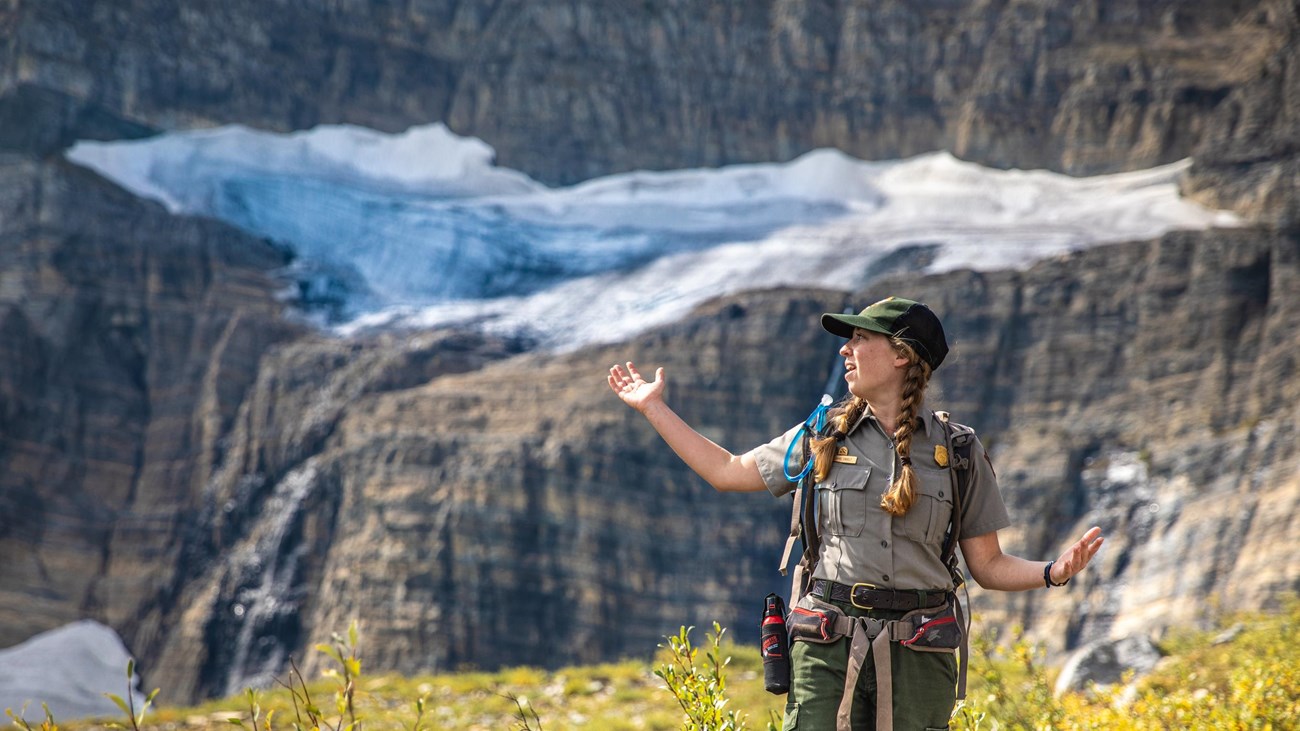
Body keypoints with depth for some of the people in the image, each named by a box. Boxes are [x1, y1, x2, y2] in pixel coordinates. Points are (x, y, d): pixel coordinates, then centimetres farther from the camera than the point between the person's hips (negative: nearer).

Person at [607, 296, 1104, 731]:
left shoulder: (958, 453, 7)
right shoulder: (822, 439, 10)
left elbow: (987, 565, 9)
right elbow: (728, 472, 20)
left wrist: (1052, 572, -10)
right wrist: (653, 407, 21)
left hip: (917, 652, 0)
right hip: (829, 648, 1)